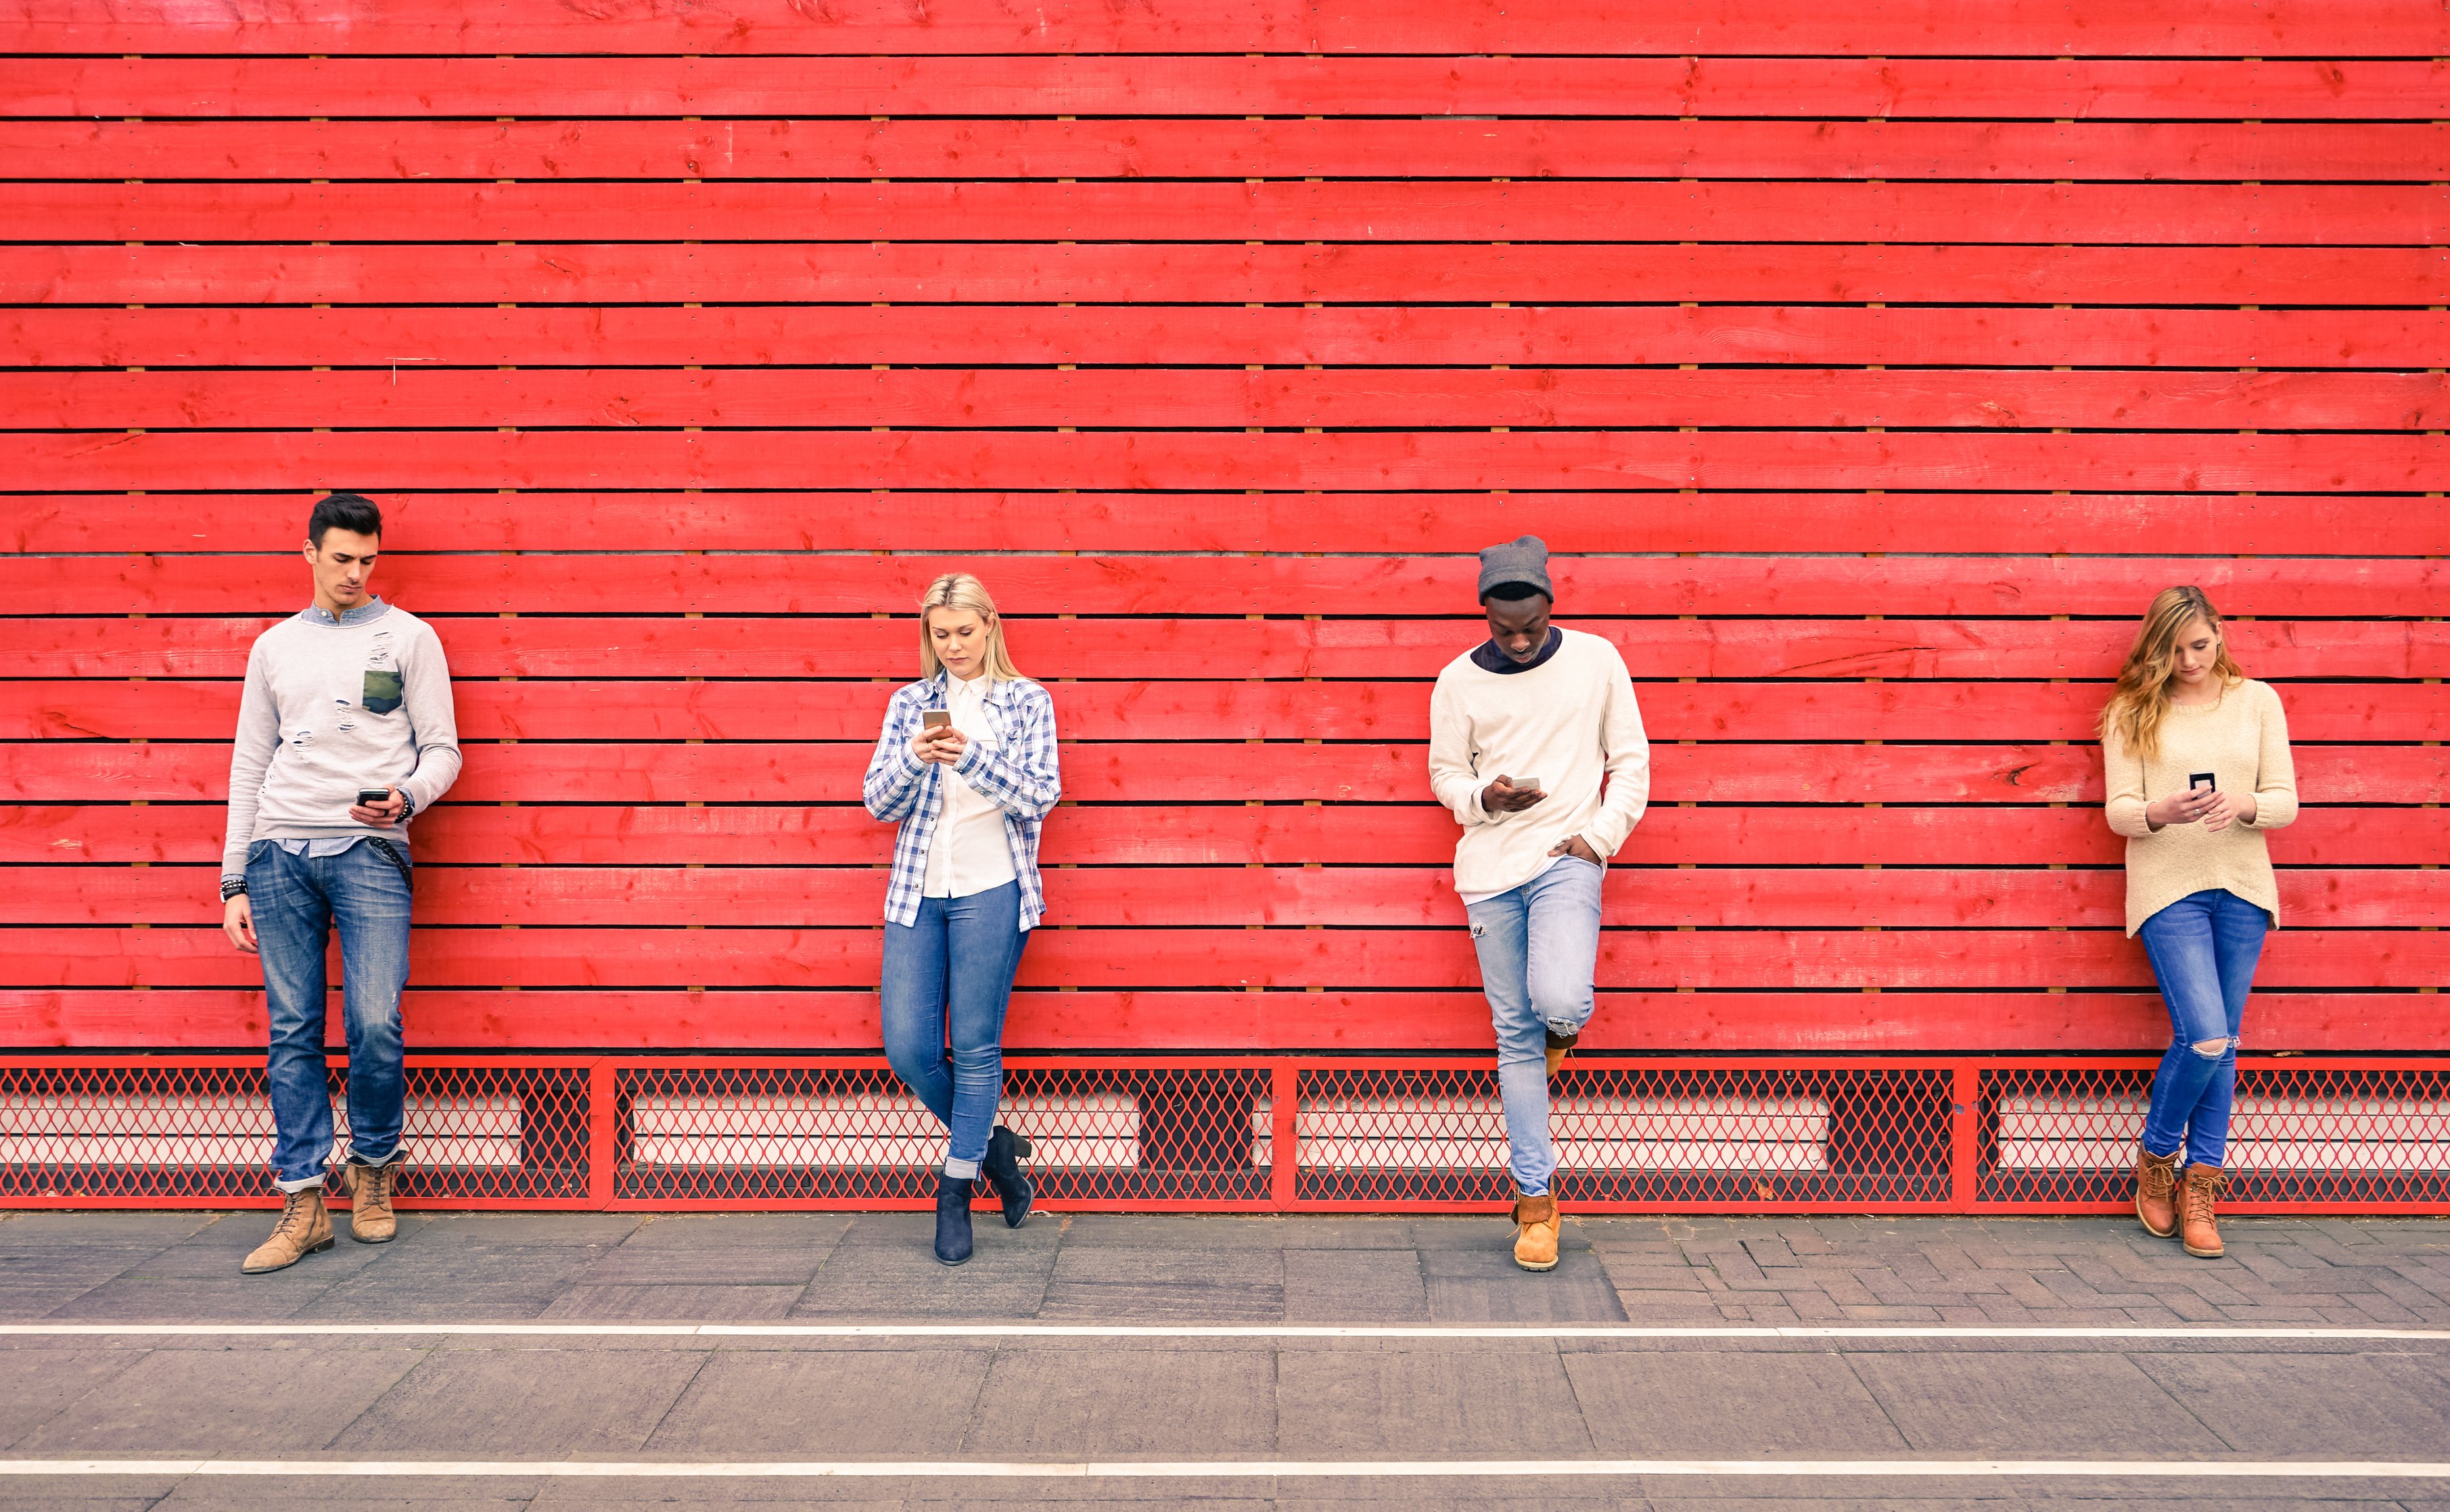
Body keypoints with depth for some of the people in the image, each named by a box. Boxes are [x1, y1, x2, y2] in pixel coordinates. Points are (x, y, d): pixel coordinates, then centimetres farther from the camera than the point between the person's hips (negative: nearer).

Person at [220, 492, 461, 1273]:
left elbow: (442, 750, 7)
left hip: (369, 850, -3)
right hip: (280, 853, 3)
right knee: (292, 1032, 0)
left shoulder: (409, 637, 9)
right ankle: (303, 1201, 5)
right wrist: (233, 884, 12)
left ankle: (373, 1167, 13)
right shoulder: (274, 646, 17)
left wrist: (405, 798, -16)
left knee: (375, 1023, -11)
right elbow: (250, 766, 16)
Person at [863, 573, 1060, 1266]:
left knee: (976, 1047, -1)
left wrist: (971, 756, -20)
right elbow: (877, 800, 6)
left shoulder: (1028, 701, 3)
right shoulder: (910, 703, 11)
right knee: (907, 1047, -1)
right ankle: (994, 1145, 23)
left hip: (992, 889, -3)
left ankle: (956, 1192, 14)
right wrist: (915, 756, -14)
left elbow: (1039, 797, -6)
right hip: (918, 891, 3)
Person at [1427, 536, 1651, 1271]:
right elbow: (1444, 774, 11)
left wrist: (1602, 834, -6)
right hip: (1490, 869, 2)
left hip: (1567, 858, -1)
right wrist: (1484, 796, -11)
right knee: (1515, 1035, 3)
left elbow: (1631, 760, 8)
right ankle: (1535, 1199, 13)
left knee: (1560, 1003, -25)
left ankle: (1560, 1033, 16)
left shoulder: (1596, 660, 3)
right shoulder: (1459, 682, 4)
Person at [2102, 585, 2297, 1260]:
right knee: (2205, 1038, -13)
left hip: (2243, 887, 3)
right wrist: (2159, 813, -24)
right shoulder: (2132, 712, 3)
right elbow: (2118, 809, -2)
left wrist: (2244, 807, -18)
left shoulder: (2257, 701, 8)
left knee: (2222, 1044, 5)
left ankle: (2200, 1186, 16)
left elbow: (2286, 800, 4)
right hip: (2168, 888, -3)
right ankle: (2156, 1157, 12)